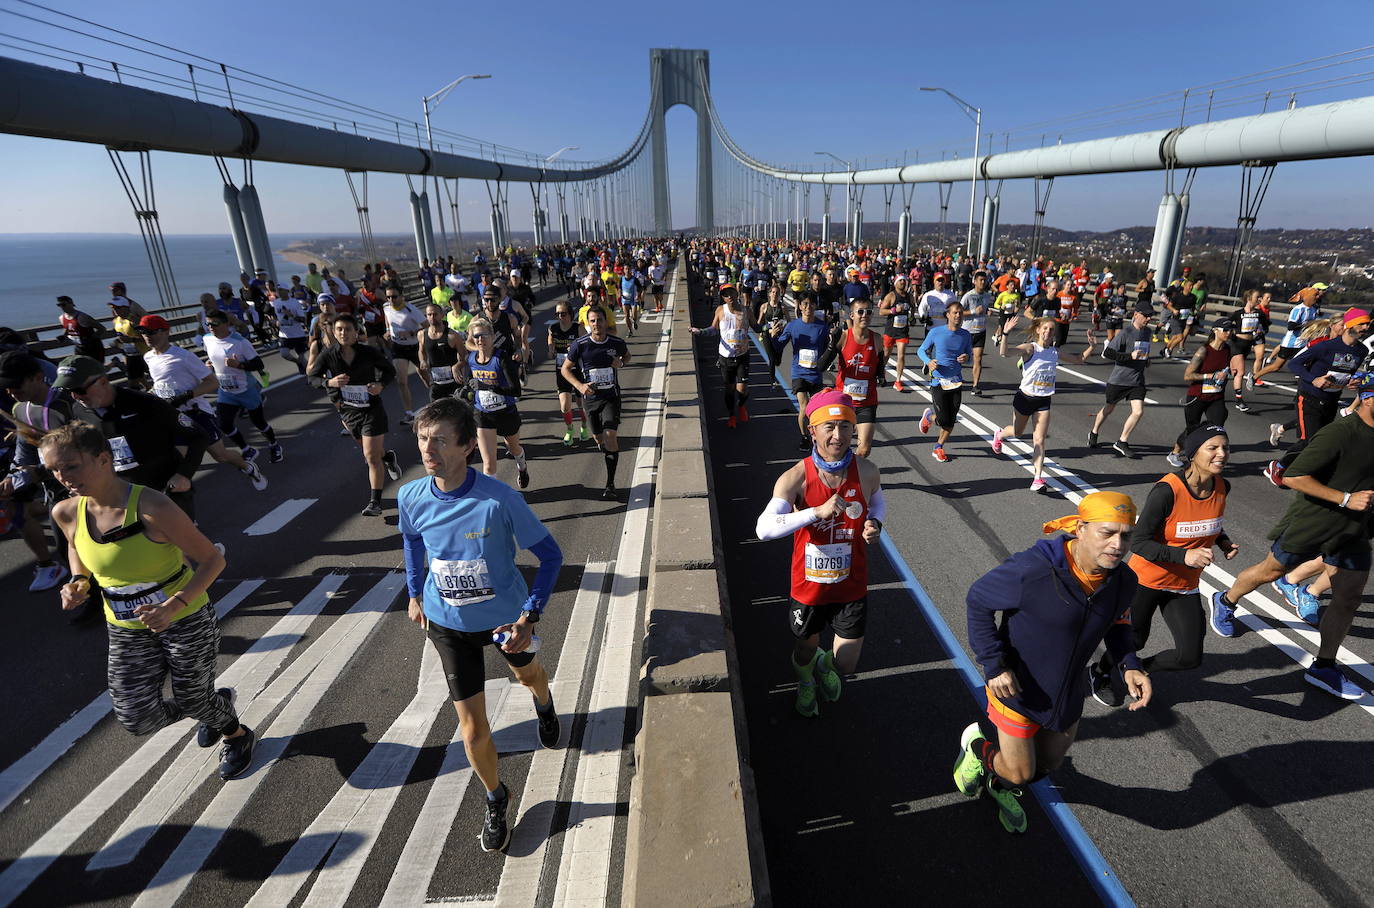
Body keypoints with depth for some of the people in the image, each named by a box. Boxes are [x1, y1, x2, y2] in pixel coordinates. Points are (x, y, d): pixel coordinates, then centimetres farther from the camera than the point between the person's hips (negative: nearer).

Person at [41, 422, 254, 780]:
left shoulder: (151, 507, -27)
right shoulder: (66, 513, -9)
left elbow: (212, 559, -21)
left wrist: (174, 606, -34)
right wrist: (78, 582, -4)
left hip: (185, 622, -5)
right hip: (126, 630, 5)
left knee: (192, 703, 11)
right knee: (138, 720, 3)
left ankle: (238, 735, 45)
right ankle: (218, 702, 35)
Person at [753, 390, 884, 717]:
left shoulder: (866, 471, -12)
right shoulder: (796, 478, -22)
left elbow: (878, 504, 11)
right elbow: (764, 528, -34)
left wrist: (875, 524, -12)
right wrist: (817, 511, -41)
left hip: (852, 585, 2)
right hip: (810, 585, -1)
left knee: (846, 663, 9)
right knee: (806, 647, 23)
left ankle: (825, 664, 49)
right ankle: (806, 681, 61)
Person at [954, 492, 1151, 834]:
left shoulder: (1123, 581, -12)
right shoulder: (1032, 570, -33)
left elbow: (1118, 626, 9)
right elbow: (978, 600, -20)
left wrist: (1129, 665, -11)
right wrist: (994, 665, -24)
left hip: (1067, 694, 6)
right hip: (1015, 687, -6)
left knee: (1048, 764, 24)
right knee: (1021, 772, 5)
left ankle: (1000, 786, 57)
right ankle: (975, 746, 39)